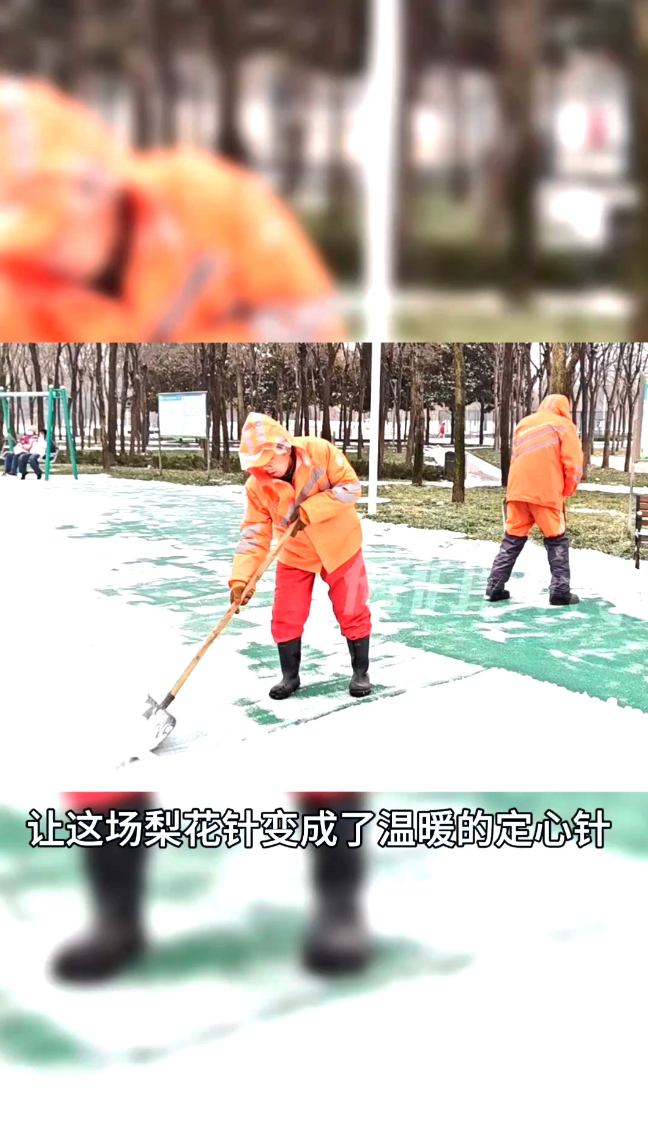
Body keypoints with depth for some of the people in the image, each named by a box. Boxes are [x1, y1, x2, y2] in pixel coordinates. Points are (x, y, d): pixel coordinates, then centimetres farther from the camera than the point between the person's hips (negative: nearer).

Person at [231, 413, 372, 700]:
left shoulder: (320, 451, -24)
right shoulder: (257, 485, -17)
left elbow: (350, 487, -22)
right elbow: (254, 534, -17)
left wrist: (310, 510, -31)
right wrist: (241, 579, -28)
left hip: (339, 544, -2)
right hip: (295, 554, 2)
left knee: (352, 611, 4)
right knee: (286, 617, 1)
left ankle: (360, 672, 22)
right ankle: (289, 676, 21)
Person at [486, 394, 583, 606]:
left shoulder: (523, 424, 20)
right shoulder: (564, 425, 4)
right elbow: (573, 464, -2)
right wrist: (567, 491, 10)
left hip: (518, 491, 5)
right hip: (546, 493, -4)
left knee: (513, 539, 12)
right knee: (557, 541, 6)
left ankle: (495, 587, 9)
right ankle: (560, 592, 2)